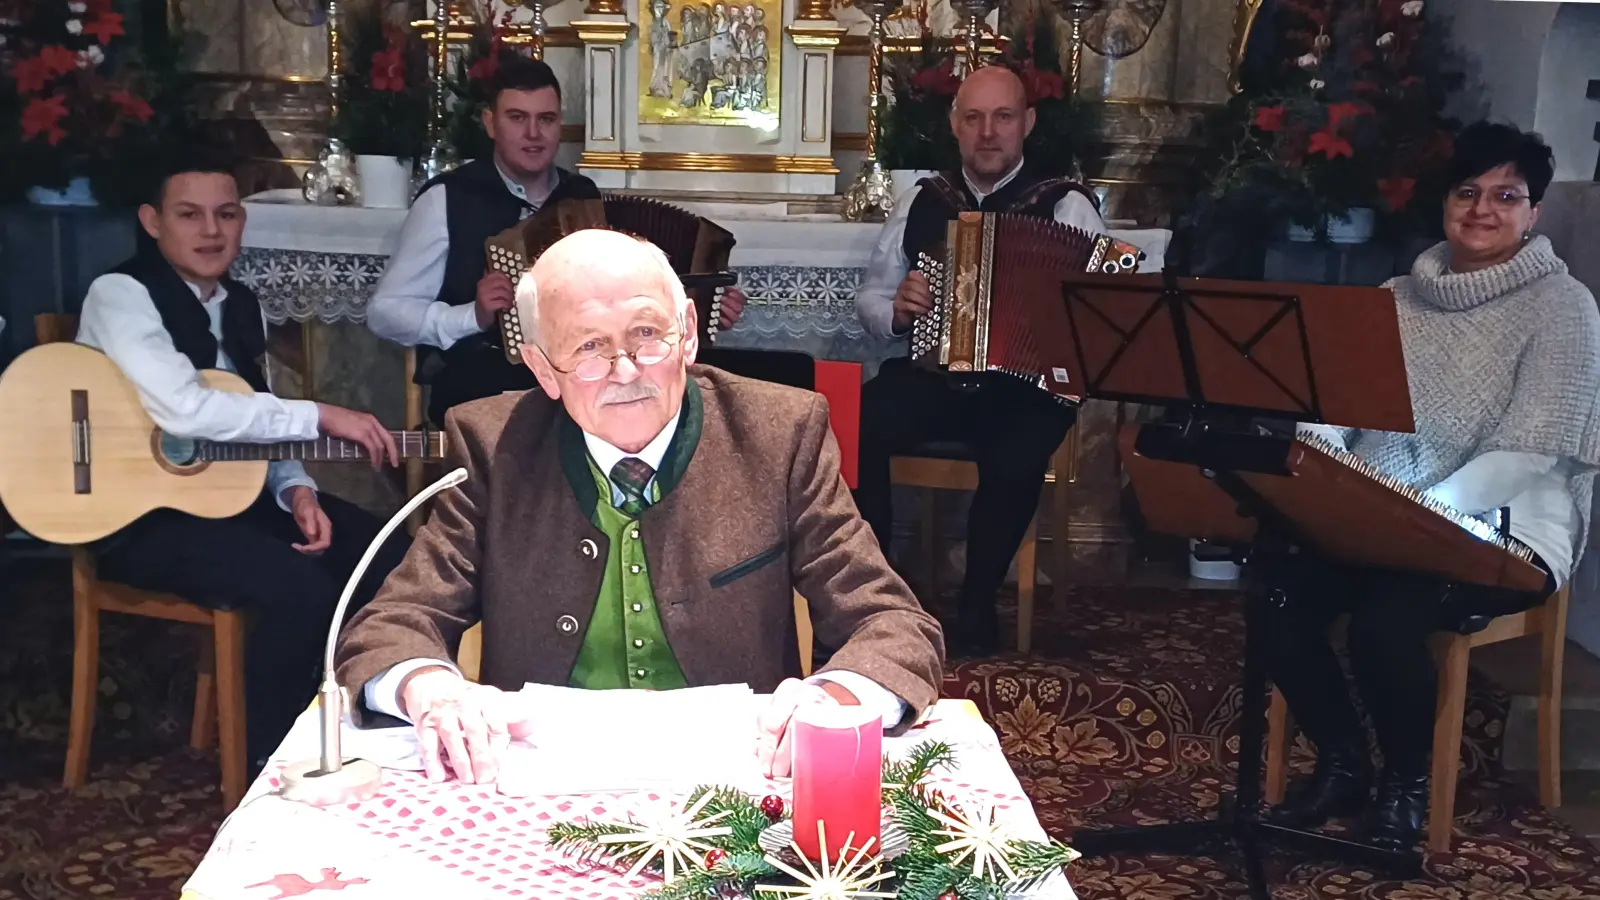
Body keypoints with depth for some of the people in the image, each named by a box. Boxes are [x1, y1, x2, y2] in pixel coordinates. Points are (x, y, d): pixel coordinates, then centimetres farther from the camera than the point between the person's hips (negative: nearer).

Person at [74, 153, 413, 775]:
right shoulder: (121, 295, -13)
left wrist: (297, 491, -6)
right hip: (140, 513, -8)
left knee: (389, 560, -4)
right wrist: (320, 416, -26)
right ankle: (267, 761, -6)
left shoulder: (241, 307, 12)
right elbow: (183, 409, -29)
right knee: (304, 588, -28)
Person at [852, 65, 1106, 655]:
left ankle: (977, 603, -7)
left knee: (1013, 460, -34)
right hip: (930, 375, 3)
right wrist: (895, 311, -4)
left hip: (1026, 385, -2)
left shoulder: (1065, 205, 5)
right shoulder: (923, 201, 15)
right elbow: (870, 294, 19)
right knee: (854, 428, -27)